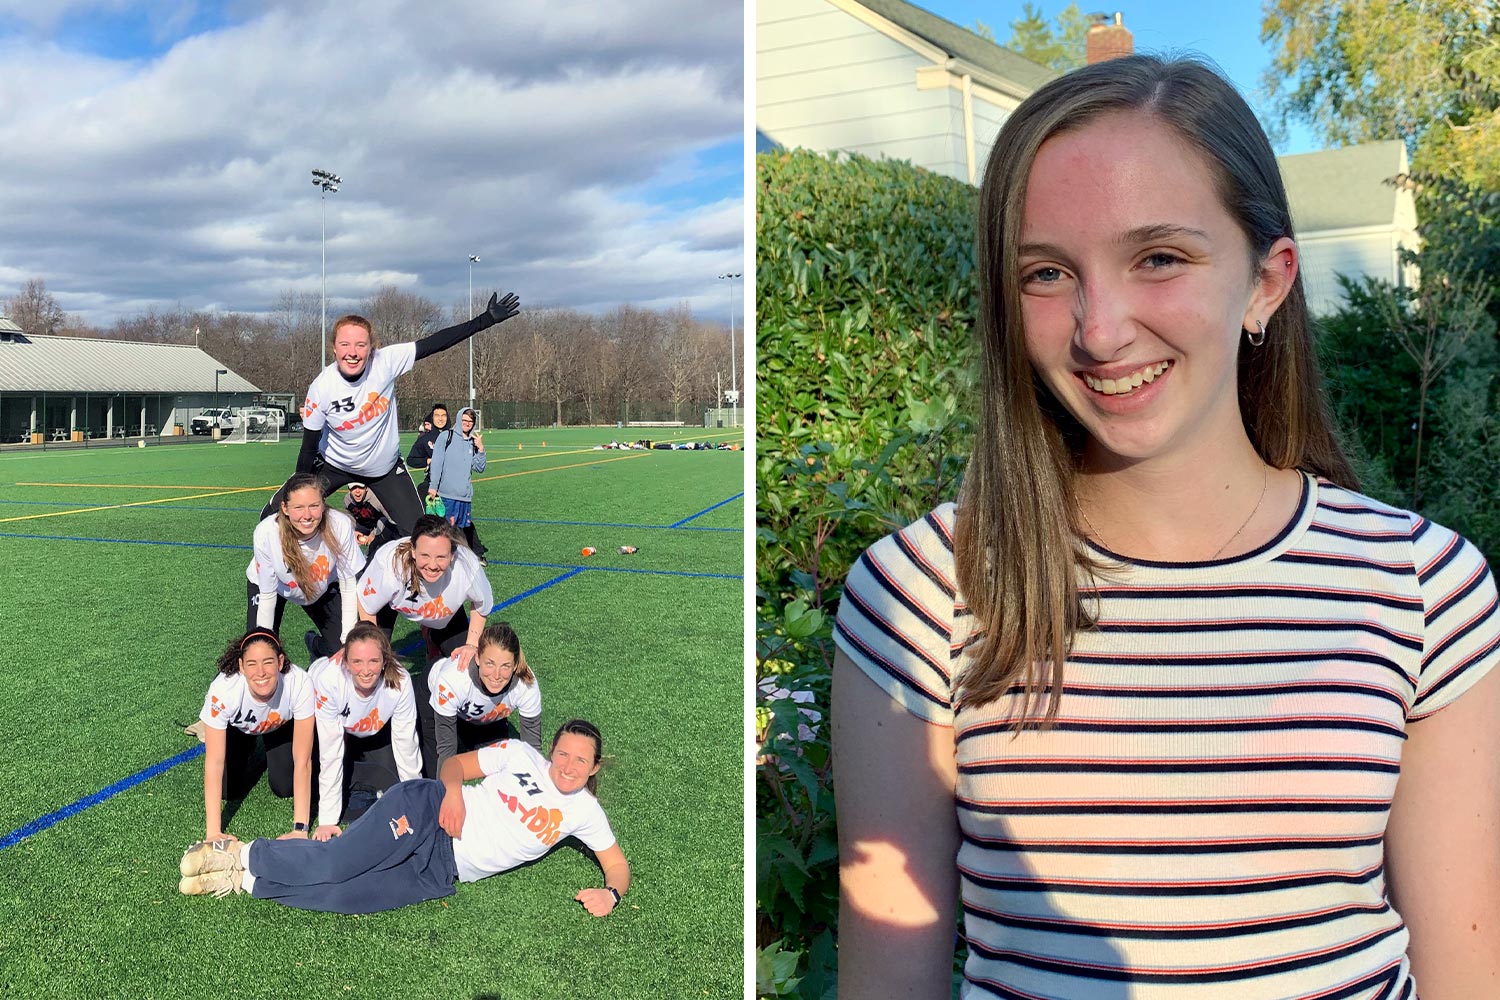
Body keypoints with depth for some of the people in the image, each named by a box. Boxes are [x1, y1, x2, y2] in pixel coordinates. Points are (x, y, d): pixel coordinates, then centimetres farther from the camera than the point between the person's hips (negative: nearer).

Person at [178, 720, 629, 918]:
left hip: (441, 873, 1)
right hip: (427, 809, -1)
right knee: (336, 866, -25)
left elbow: (617, 863, 10)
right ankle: (243, 856, -2)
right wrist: (452, 790, -12)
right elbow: (456, 762, 10)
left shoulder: (583, 811, 8)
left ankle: (245, 881, -5)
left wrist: (609, 892, -12)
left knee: (341, 896, -22)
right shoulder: (521, 754, 5)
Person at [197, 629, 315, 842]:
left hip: (281, 724, 0)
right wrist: (213, 832, -38)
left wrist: (300, 829, -38)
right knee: (230, 789, -9)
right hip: (236, 726, 0)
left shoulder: (299, 683, -40)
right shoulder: (223, 690, -40)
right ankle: (249, 749, 21)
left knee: (285, 788, -10)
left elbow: (302, 761, -36)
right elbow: (214, 762, -35)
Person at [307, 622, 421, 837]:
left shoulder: (400, 682, -35)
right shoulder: (329, 680, -39)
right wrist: (327, 820, -32)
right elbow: (331, 752, -35)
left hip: (376, 728, 2)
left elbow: (405, 743, -23)